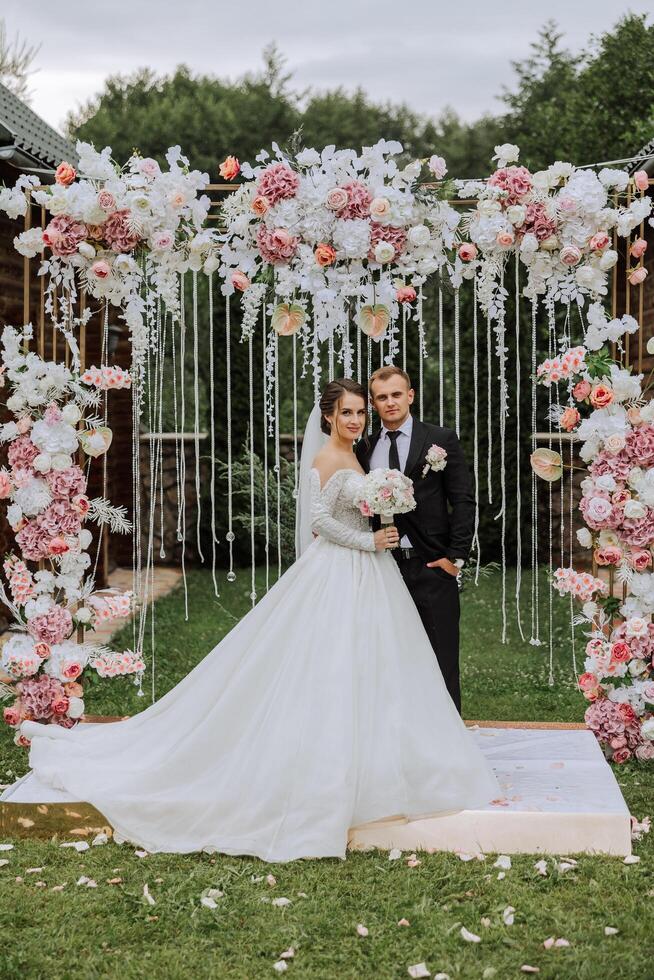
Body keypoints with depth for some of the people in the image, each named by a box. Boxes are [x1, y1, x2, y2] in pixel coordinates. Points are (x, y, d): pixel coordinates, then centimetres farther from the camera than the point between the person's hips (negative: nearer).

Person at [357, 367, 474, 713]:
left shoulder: (441, 440, -1)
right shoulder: (364, 449, 9)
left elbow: (463, 500, -3)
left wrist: (456, 556, -8)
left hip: (432, 567, -3)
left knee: (441, 660, 3)